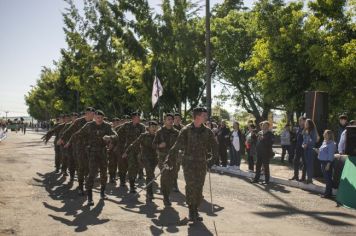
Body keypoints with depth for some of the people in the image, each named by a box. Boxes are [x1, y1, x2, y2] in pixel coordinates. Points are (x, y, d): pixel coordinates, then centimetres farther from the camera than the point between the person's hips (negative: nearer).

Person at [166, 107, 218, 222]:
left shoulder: (207, 131, 6)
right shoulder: (186, 130, -5)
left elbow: (214, 146, 16)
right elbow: (177, 145, -7)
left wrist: (213, 158, 7)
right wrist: (170, 159, -12)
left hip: (202, 163, 3)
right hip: (188, 162, -3)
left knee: (199, 187, 4)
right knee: (191, 186, -8)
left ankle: (195, 210, 17)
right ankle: (191, 209, 7)